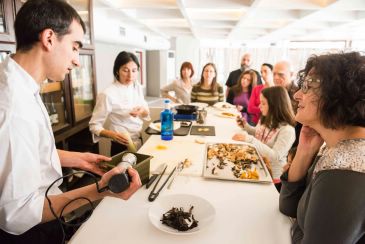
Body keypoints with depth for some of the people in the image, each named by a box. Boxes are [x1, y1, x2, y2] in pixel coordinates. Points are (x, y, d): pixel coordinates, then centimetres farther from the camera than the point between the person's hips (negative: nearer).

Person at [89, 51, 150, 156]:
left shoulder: (137, 87, 0)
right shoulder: (108, 94, -20)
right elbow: (94, 125, -15)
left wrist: (143, 111, -15)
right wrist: (112, 135, -32)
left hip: (139, 143, 6)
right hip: (122, 147, -6)